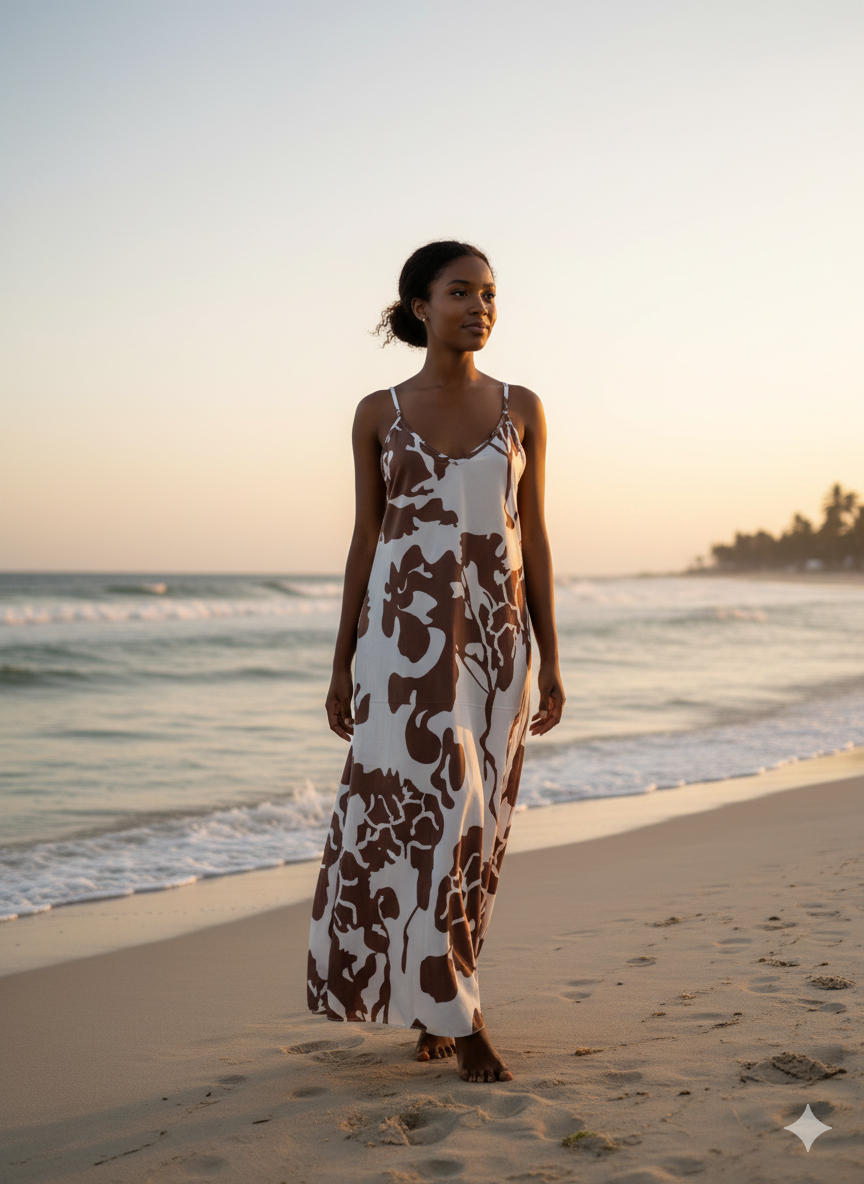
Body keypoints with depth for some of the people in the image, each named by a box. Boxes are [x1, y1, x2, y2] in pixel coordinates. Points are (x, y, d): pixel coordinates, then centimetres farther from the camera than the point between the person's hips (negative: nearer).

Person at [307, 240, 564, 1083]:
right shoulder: (379, 413, 3)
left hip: (496, 636, 2)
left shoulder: (521, 410, 6)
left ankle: (424, 1001, 24)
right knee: (428, 811, -11)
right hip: (406, 633, -2)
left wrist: (551, 661, 2)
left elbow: (534, 539, 7)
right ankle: (457, 1016, 0)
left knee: (475, 824, 6)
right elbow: (364, 541, 6)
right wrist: (342, 664, 3)